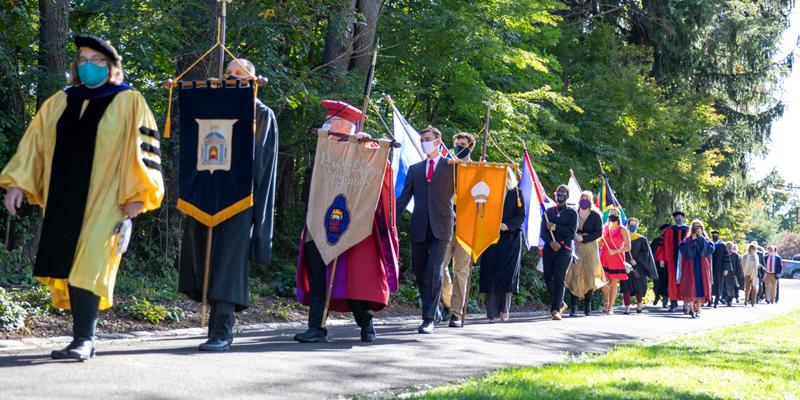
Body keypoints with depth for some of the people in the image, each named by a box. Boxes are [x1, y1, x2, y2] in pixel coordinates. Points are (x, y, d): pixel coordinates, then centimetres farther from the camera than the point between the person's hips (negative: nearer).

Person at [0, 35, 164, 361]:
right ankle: (84, 339, 13)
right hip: (63, 201, 5)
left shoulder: (129, 102, 1)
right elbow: (34, 143, 14)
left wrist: (135, 194, -11)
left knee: (87, 268, -12)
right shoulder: (59, 103, 14)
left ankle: (84, 339, -9)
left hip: (102, 201, -5)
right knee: (68, 268, 5)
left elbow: (142, 148, -4)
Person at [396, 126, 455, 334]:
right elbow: (404, 198, 14)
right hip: (419, 228, 4)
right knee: (420, 272, 7)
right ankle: (432, 308, 23)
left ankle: (428, 319, -12)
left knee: (434, 272, -11)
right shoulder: (415, 169, 17)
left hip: (440, 228, -4)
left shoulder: (452, 167, 7)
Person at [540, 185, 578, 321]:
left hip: (564, 249, -4)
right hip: (549, 248, 4)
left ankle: (555, 309, -17)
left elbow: (572, 233, -3)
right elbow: (542, 232, 8)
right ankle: (561, 304, 23)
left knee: (559, 279, -14)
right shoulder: (548, 212, 15)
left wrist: (555, 228, -9)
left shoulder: (572, 213, 7)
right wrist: (551, 242, -10)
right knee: (548, 278, 3)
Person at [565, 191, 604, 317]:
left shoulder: (596, 216, 2)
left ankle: (587, 306, 7)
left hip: (590, 248, -1)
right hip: (576, 248, 1)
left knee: (589, 275, -3)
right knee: (575, 275, -9)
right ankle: (573, 307, -9)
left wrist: (583, 238, -14)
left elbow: (599, 233, -5)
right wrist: (575, 236, -9)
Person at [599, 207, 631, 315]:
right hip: (604, 259, 3)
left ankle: (610, 307, 6)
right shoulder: (605, 228, 11)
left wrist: (615, 251, -16)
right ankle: (607, 302, 20)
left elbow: (628, 247, -4)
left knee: (614, 283, -1)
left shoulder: (623, 230, -1)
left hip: (617, 259, -3)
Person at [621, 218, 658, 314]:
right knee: (626, 286, -10)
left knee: (638, 287, 4)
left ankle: (639, 304, 28)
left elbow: (645, 252, -2)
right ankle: (627, 307, -10)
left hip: (638, 267, -1)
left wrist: (636, 260, -14)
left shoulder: (642, 240, 5)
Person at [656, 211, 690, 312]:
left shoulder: (689, 231, 8)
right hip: (672, 260, 1)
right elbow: (663, 245, 7)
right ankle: (673, 303, 2)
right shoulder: (669, 231, 10)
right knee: (673, 281, -1)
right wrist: (661, 259, -2)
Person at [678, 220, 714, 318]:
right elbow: (683, 249, -7)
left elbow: (711, 249, -6)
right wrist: (692, 241, -11)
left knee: (700, 287, -1)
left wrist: (701, 238, -6)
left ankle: (698, 309, 5)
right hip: (690, 266, -1)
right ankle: (691, 308, -12)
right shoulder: (688, 240, 9)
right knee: (691, 286, -11)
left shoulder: (706, 240, 13)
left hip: (702, 267, 1)